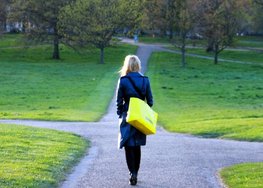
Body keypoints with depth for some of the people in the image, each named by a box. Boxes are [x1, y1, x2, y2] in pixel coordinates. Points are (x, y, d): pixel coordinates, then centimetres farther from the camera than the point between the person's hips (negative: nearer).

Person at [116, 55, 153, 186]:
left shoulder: (123, 80, -9)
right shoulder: (145, 80, -1)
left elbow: (119, 101, -6)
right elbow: (150, 101, 2)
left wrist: (120, 115, 6)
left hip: (127, 116, -3)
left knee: (129, 146, 0)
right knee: (137, 146, 16)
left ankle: (133, 172, -14)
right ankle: (135, 172, 23)